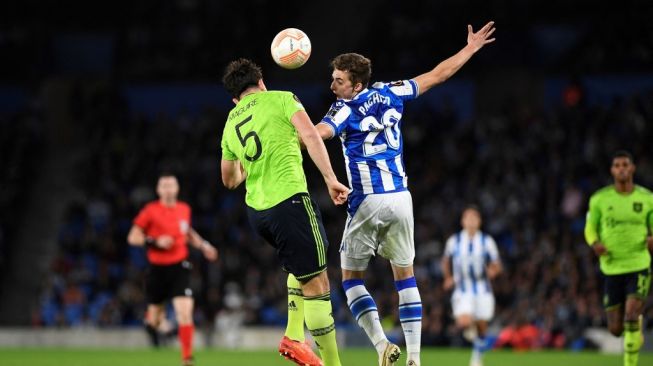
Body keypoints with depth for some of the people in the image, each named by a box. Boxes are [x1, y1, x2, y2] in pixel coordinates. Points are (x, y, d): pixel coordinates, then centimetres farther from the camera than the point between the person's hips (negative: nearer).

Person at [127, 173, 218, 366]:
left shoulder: (184, 209, 6)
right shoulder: (150, 210, -6)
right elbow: (133, 237, -5)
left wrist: (203, 245, 14)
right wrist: (155, 242, -18)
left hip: (179, 267, 1)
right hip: (157, 269, -1)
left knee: (185, 313, -16)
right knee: (154, 322, 9)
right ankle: (150, 318, 49)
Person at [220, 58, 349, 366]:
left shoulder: (230, 124, 20)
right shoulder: (280, 99, 5)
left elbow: (229, 180, 33)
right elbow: (310, 136, -11)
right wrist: (330, 179, -15)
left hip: (256, 211, 7)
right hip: (289, 200, -7)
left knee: (303, 267, 27)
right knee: (317, 283, -4)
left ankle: (293, 336, 15)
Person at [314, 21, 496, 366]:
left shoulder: (346, 108, -8)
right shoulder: (389, 93, 7)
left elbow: (318, 132, -28)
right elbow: (437, 75, 18)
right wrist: (471, 48, 30)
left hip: (368, 202, -5)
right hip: (400, 198, 5)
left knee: (351, 276, 7)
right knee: (405, 276, 13)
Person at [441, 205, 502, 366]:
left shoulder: (487, 241, -1)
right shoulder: (454, 241, 1)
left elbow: (497, 266, 3)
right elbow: (446, 260, 19)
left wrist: (492, 271, -18)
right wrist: (448, 278, 9)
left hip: (483, 290, 1)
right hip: (463, 291, -1)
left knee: (481, 326, 5)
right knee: (464, 322, -23)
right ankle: (471, 328, 15)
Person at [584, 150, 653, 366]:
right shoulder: (599, 199, 1)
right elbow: (590, 228, 10)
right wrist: (594, 243, -13)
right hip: (611, 268, 2)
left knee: (631, 317, -20)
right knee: (616, 329, 4)